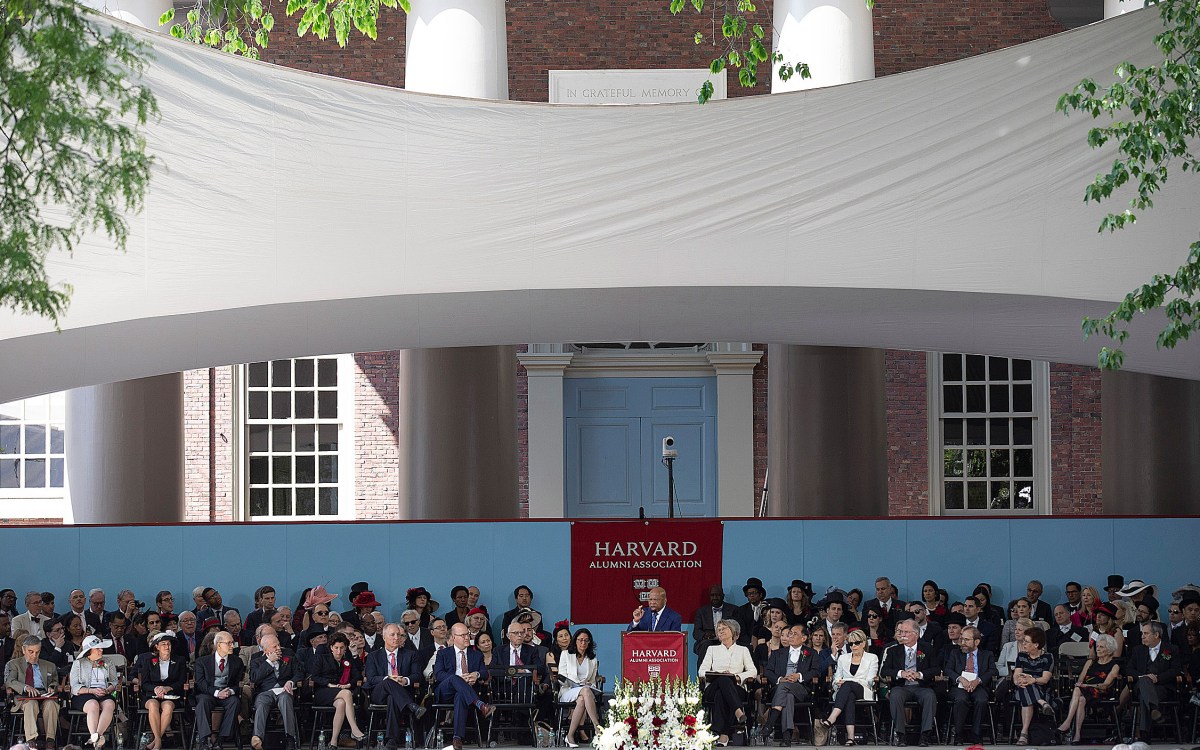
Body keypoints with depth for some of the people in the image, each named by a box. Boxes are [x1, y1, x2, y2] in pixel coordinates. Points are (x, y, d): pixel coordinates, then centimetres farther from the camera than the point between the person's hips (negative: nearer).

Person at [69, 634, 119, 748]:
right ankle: (94, 737, -51)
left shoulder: (107, 663, 22)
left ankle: (98, 735, -49)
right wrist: (91, 690, -13)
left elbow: (115, 682, 14)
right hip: (83, 695, -2)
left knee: (109, 704, -34)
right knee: (93, 705, -38)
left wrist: (107, 690, -9)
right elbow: (74, 687, 2)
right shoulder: (78, 664, 12)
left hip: (105, 695, 2)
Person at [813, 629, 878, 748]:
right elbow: (836, 680, 18)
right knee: (849, 697, -39)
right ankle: (850, 736, -56)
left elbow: (869, 681, 1)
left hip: (863, 693, -2)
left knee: (847, 685, -38)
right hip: (843, 691, 2)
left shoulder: (872, 658, 14)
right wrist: (838, 683, -10)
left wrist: (845, 682, -11)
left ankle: (830, 721, -56)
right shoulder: (843, 658, 24)